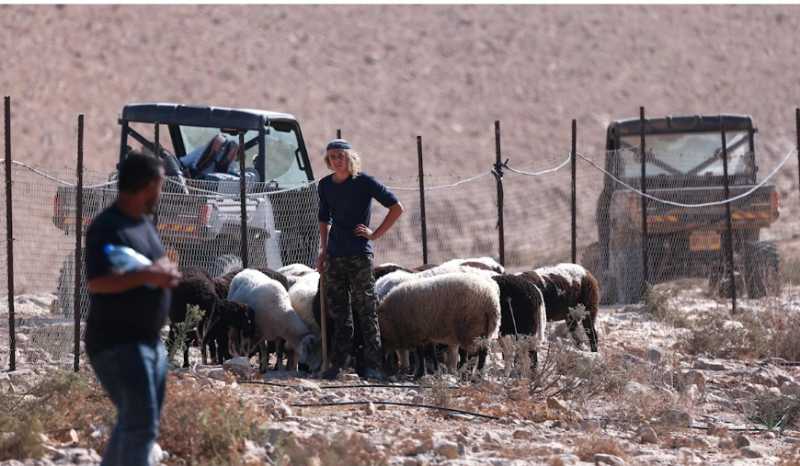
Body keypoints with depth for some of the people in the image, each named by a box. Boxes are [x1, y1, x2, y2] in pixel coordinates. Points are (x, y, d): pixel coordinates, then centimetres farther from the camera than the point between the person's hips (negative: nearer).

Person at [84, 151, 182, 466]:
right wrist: (145, 276, -30)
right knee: (141, 426, -15)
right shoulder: (107, 227, -16)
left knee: (134, 422, 15)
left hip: (149, 341, 10)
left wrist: (166, 272, 2)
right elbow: (95, 282, -25)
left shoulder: (143, 223, 13)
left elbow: (155, 263, 26)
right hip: (117, 342, -10)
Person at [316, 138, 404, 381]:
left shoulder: (364, 182, -6)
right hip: (335, 255, 5)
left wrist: (375, 234, -7)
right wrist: (323, 250, 14)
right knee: (338, 312, 8)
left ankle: (373, 367, -4)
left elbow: (397, 207, -4)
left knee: (366, 311, -5)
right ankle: (338, 363, 13)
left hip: (359, 254, -5)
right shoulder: (325, 185, 10)